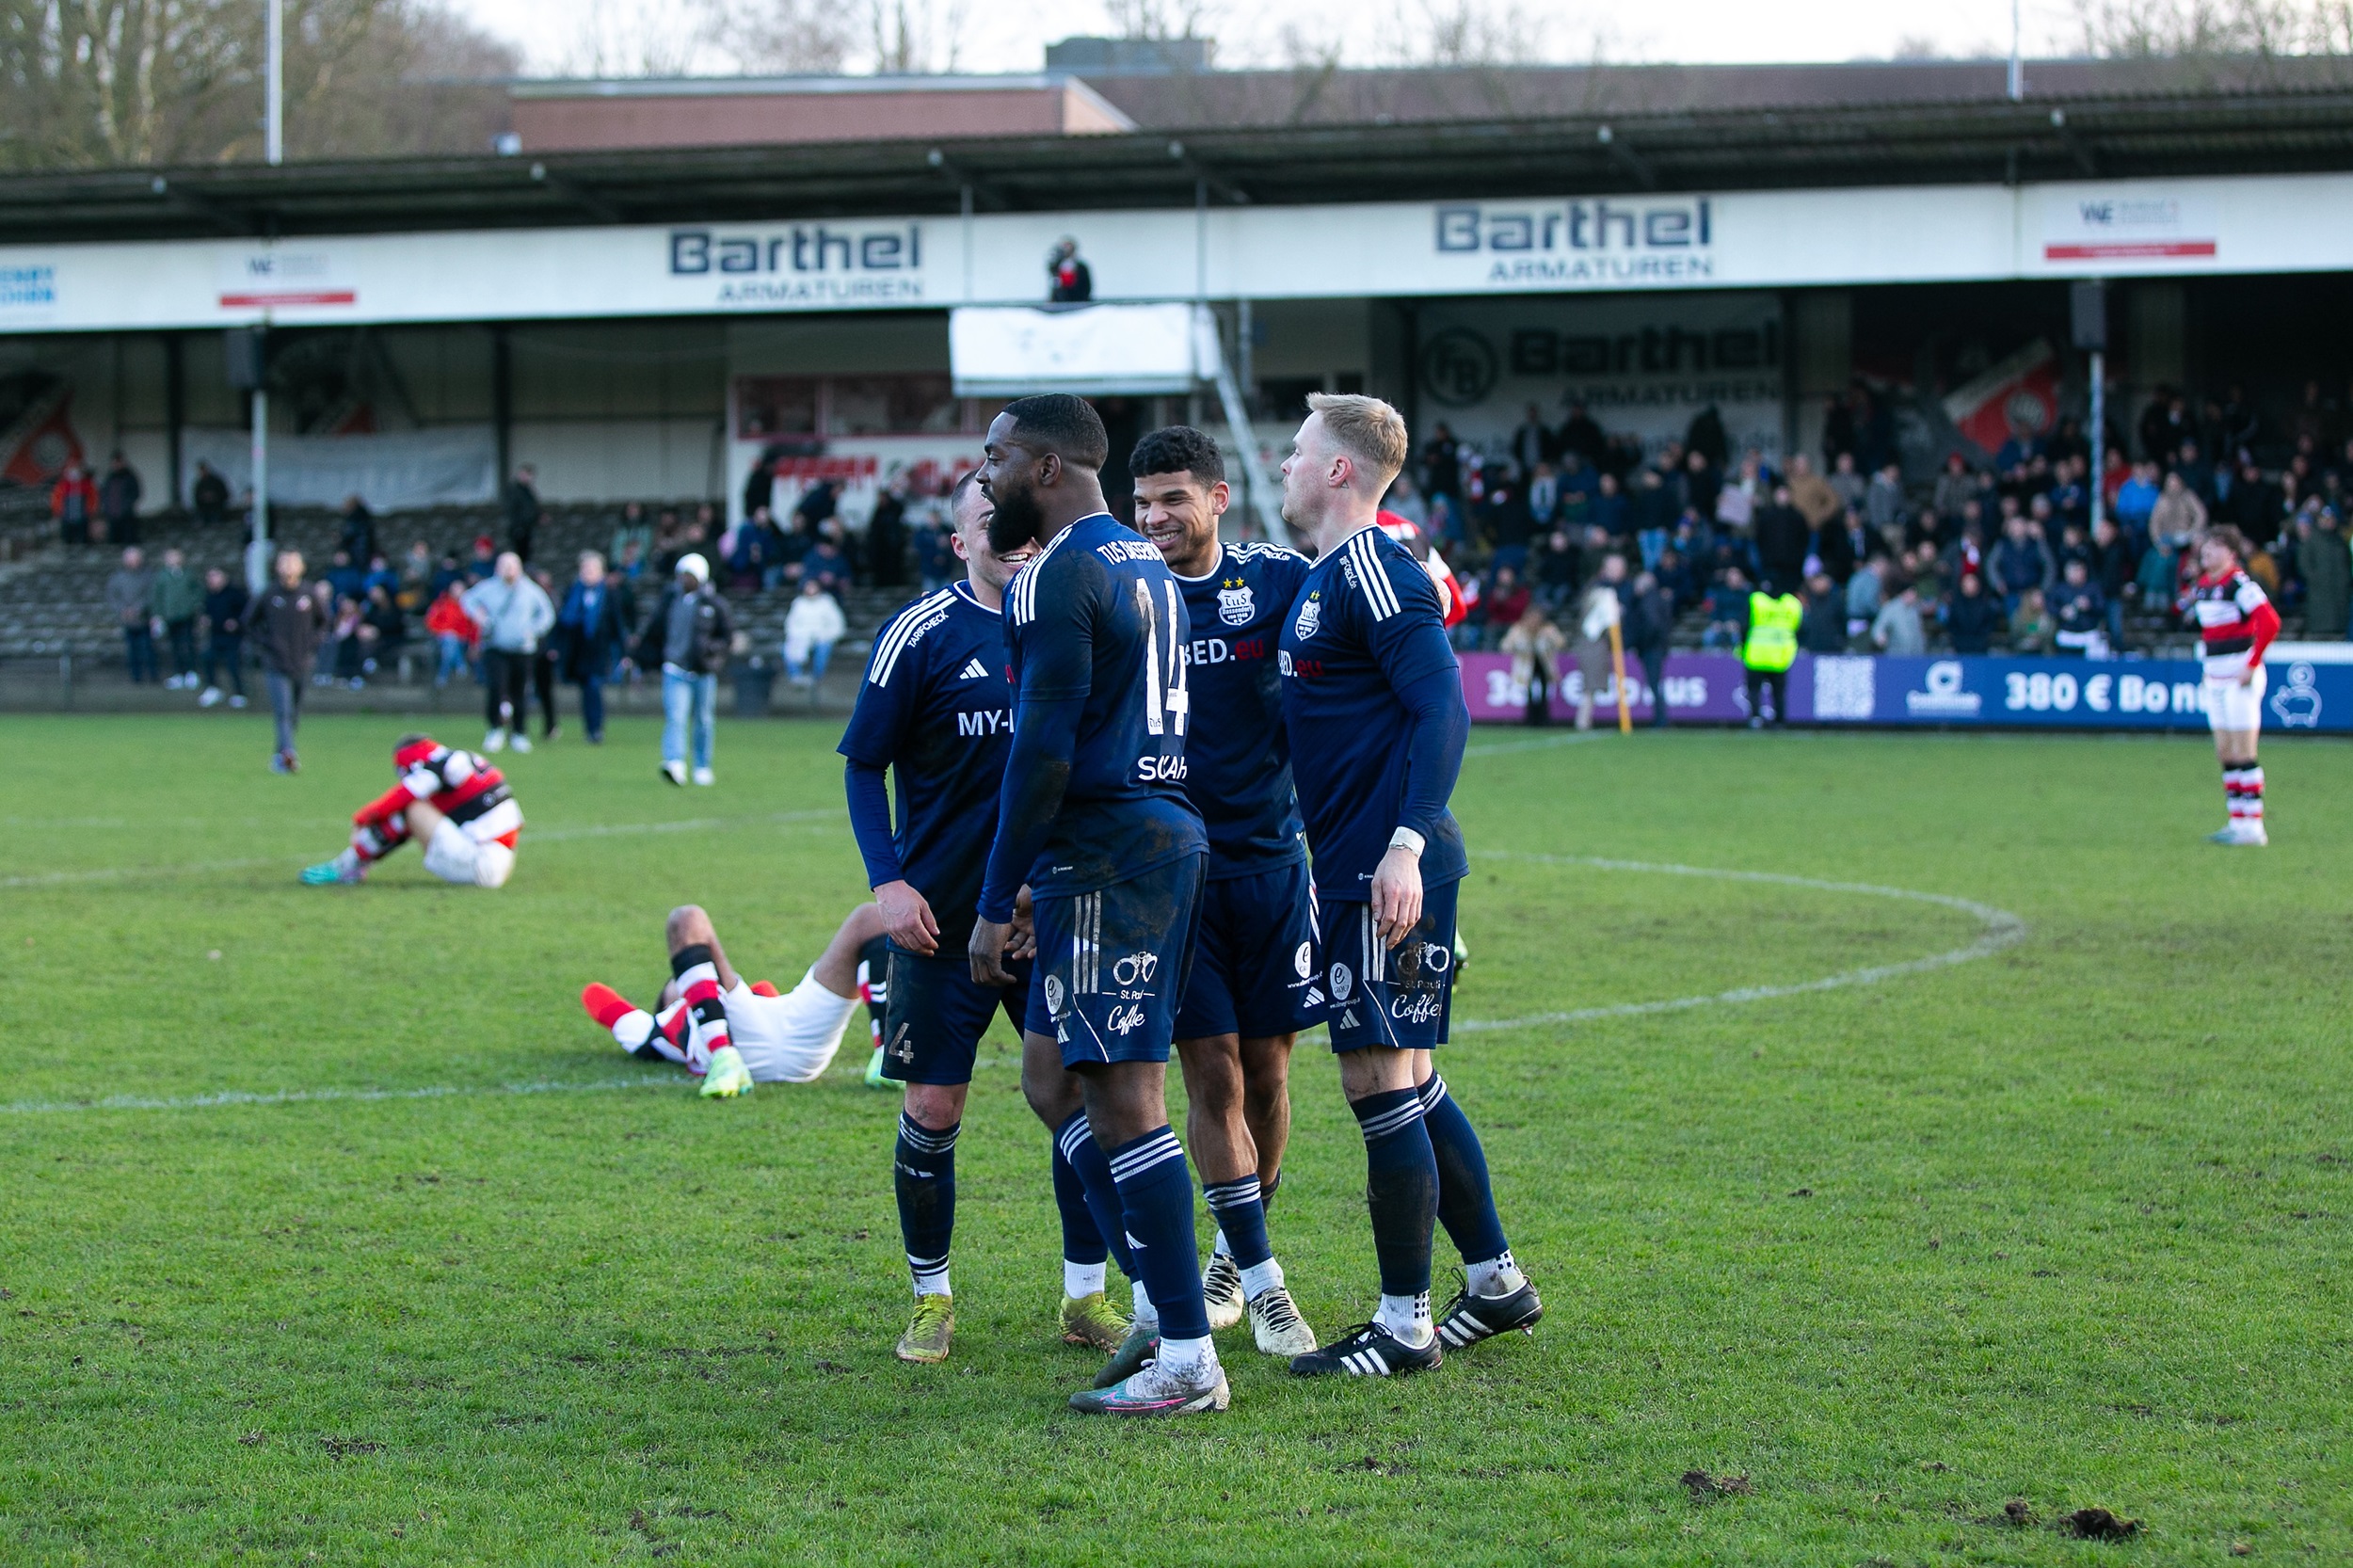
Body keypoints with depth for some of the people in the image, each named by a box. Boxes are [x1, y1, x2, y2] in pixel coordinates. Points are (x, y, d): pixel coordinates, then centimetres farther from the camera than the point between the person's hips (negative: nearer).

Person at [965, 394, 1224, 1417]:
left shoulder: (1058, 574, -13)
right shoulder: (1143, 563, 18)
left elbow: (1044, 748, -18)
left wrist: (996, 902, -13)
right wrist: (1041, 876, 24)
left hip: (1105, 855, -10)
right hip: (1165, 833, 10)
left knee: (1122, 1100, -6)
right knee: (1052, 1080, 16)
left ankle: (1187, 1356, -4)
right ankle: (1162, 1297, 15)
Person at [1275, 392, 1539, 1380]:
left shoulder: (1373, 572, -14)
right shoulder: (1321, 579, 17)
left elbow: (1443, 708, -21)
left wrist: (1406, 845, -27)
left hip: (1390, 871, -10)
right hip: (1358, 867, 10)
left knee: (1381, 1080, -7)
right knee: (1407, 1082, 15)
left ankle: (1404, 1326, -2)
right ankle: (1496, 1282, 24)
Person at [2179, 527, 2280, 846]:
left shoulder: (2240, 584, -15)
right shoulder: (2202, 585, 10)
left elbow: (2270, 623, -24)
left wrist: (2252, 665, -21)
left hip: (2239, 675, -9)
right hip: (2214, 675, 9)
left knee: (2243, 754, -7)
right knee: (2225, 753, 9)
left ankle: (2252, 827, -5)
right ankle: (2237, 820, 15)